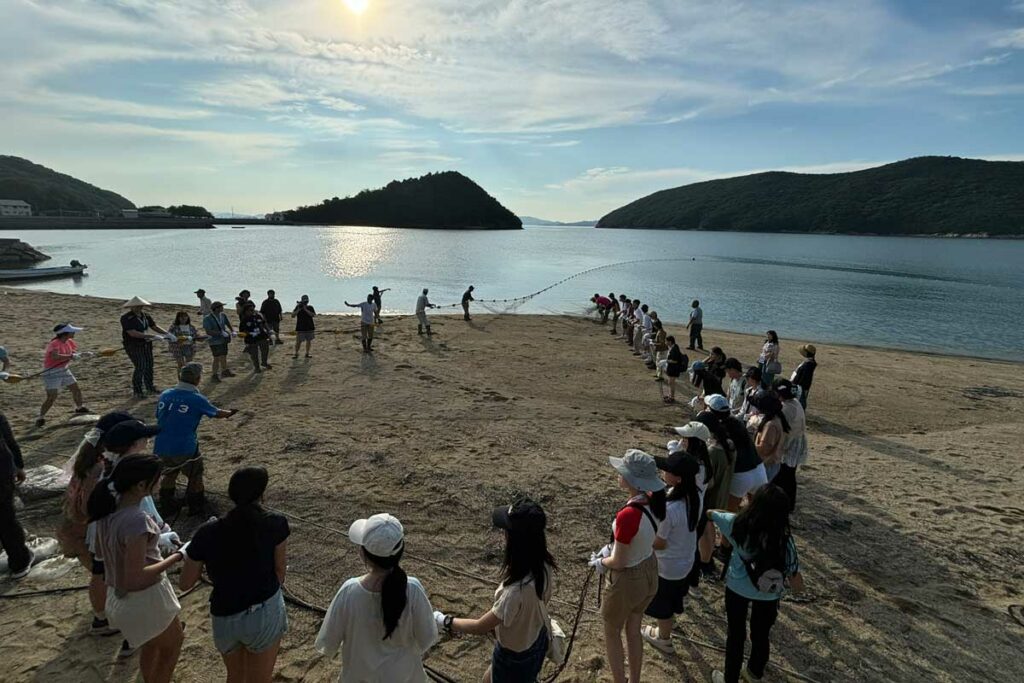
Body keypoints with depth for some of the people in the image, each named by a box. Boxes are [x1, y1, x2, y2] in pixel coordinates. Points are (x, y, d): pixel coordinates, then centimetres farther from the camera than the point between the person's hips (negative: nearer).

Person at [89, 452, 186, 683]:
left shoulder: (107, 506, -8)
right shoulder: (136, 520, -34)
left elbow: (101, 551, 9)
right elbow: (136, 577, -30)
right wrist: (176, 557, -21)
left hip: (118, 594, 8)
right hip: (145, 598, -8)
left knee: (151, 646, 31)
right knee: (171, 647, 20)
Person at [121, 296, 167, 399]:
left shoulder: (146, 316, 5)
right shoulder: (126, 318, -16)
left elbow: (154, 326, 10)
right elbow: (132, 333, -25)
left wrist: (167, 334, -4)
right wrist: (150, 336, -30)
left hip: (146, 344, 7)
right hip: (133, 346, -7)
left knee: (149, 365, 14)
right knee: (140, 367, -11)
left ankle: (149, 387, 32)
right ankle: (137, 391, 3)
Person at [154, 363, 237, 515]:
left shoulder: (165, 395, 2)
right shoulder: (198, 400, -10)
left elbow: (159, 418, 12)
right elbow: (217, 413, 6)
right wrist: (230, 413, 27)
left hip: (161, 447, 5)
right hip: (185, 448, -4)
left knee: (169, 474, 28)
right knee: (195, 476, 19)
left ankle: (167, 506, 38)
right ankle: (197, 507, 31)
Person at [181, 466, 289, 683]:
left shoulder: (208, 533, -15)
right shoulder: (276, 524, -18)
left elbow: (184, 584, -3)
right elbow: (280, 570, -5)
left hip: (224, 618, 2)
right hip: (266, 613, -1)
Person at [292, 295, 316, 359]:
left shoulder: (310, 308, 2)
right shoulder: (297, 307, 2)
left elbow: (313, 315, -14)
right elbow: (292, 316, -5)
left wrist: (306, 309, -19)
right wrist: (298, 309, -16)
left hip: (309, 328, 2)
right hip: (300, 328, -2)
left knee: (309, 341, 8)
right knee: (298, 341, -3)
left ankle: (307, 354, 19)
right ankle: (296, 353, 9)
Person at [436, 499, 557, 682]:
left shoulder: (518, 590, -43)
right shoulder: (543, 565, -19)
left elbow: (481, 627, -29)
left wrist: (445, 622, -14)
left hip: (516, 653, -6)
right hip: (536, 640, 6)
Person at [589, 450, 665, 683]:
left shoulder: (627, 516, -36)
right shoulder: (654, 502, -12)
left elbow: (618, 562, -23)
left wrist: (599, 561, -4)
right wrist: (610, 549, 2)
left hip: (627, 581, -7)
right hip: (649, 572, 7)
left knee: (612, 633, 20)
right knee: (634, 631, 27)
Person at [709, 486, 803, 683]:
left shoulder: (738, 525, -24)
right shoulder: (784, 542, -26)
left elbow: (709, 512, -4)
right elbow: (798, 587, -19)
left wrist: (738, 514, 8)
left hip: (737, 588, 0)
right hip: (768, 595, 0)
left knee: (736, 634, 21)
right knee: (761, 635, 25)